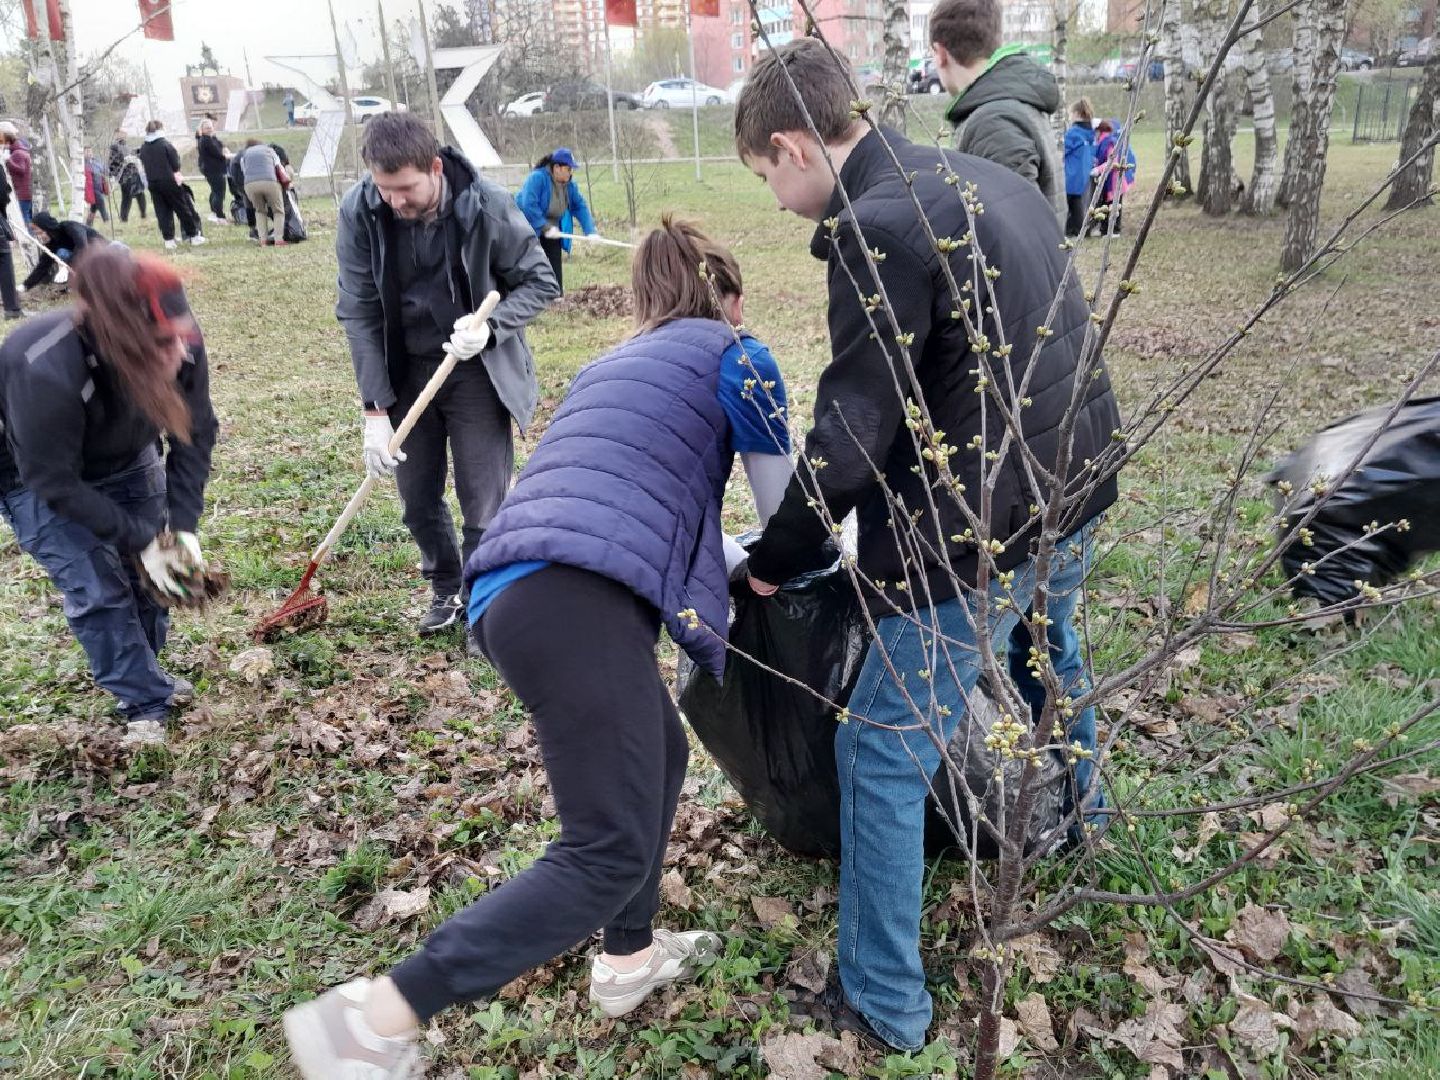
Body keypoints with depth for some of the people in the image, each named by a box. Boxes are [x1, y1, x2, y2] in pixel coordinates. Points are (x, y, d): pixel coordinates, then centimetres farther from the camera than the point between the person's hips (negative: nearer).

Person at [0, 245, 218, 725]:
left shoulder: (181, 346, -29)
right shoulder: (45, 373, -41)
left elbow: (195, 436, -15)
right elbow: (55, 482, -29)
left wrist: (182, 525, -21)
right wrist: (140, 539, -26)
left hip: (126, 461, 5)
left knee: (155, 567, 5)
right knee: (97, 587, -10)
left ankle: (141, 673, 30)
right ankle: (147, 704, 7)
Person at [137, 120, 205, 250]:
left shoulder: (143, 149, 7)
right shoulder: (166, 144, -7)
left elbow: (144, 165, 10)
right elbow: (175, 163, -7)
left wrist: (152, 178, 15)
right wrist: (177, 176, 6)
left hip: (153, 184, 4)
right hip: (169, 182, -4)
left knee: (162, 212, 7)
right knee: (183, 209, 5)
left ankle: (169, 239, 4)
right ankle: (194, 235, 9)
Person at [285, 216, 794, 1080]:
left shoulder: (617, 361, 33)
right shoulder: (734, 354, 13)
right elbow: (786, 512, 18)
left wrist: (737, 563, 51)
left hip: (512, 589, 9)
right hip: (577, 597, -9)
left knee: (661, 755, 26)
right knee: (611, 852, -5)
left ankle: (629, 959, 37)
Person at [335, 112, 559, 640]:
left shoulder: (486, 204, -19)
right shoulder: (359, 212, -14)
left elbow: (540, 281, -8)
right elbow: (359, 313, -11)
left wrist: (490, 327, -27)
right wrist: (375, 409, -15)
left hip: (478, 371, -2)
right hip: (405, 372, 3)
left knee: (484, 502, -2)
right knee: (418, 501, 10)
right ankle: (445, 589, 35)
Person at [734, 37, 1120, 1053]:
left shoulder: (877, 226, -20)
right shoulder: (992, 178, 8)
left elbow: (849, 436, -20)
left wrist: (772, 563, -5)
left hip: (980, 527, -10)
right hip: (1073, 489, 10)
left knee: (882, 750, 3)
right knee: (1049, 653, 34)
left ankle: (885, 1001, 18)